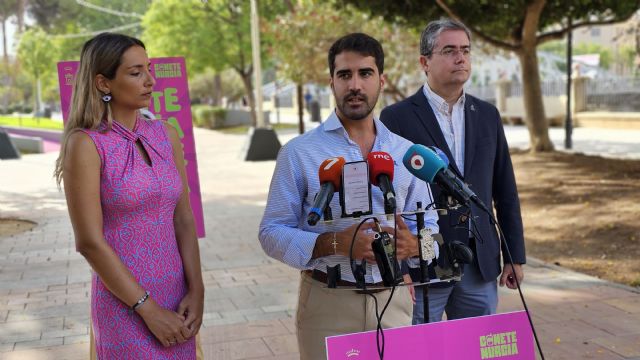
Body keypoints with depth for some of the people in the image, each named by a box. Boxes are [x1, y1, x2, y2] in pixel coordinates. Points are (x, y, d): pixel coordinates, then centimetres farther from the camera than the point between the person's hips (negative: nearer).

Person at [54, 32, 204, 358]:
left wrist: (196, 291, -6)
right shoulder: (86, 144, -11)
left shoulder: (166, 136, 4)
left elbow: (183, 220, 4)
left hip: (177, 298, 5)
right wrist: (149, 309, -14)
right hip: (124, 304, -5)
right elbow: (90, 242, -14)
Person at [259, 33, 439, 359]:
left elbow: (430, 225, 11)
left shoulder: (407, 153, 7)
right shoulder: (299, 152, -4)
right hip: (328, 305, -3)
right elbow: (272, 232, -6)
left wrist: (413, 245, -13)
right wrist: (333, 244, -21)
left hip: (394, 303, 3)